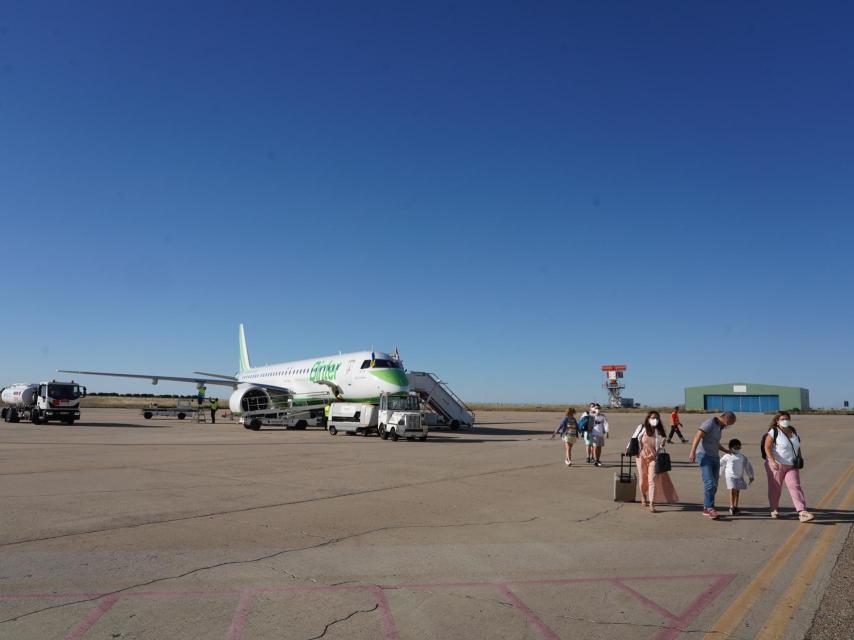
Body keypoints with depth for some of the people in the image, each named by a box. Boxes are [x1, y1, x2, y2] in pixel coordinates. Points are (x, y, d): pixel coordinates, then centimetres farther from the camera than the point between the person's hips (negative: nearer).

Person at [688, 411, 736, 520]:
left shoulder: (720, 427, 19)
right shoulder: (709, 423, -9)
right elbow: (697, 436, -21)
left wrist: (726, 451, 38)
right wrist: (693, 452, -32)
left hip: (715, 458, 9)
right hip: (704, 456, -9)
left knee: (714, 485, 7)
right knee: (709, 483, -16)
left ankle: (706, 509, 14)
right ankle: (710, 508, -11)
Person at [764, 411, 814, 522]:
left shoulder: (794, 432, 10)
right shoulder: (774, 432, -9)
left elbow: (798, 447, 23)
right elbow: (767, 447, -17)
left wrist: (800, 458, 9)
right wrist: (773, 461, -26)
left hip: (792, 466, 4)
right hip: (776, 465, -4)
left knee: (795, 487, -10)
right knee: (775, 488, 7)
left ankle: (802, 513, -17)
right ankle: (774, 509, 26)